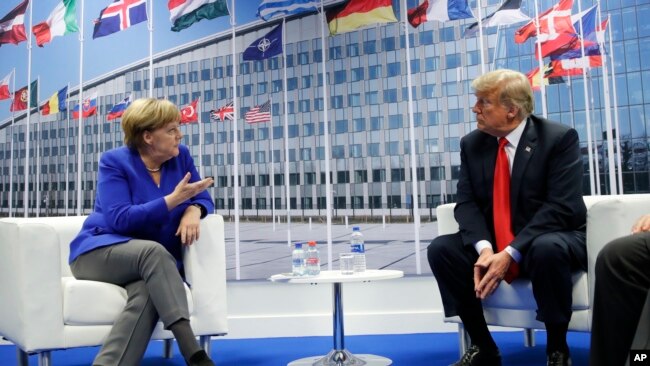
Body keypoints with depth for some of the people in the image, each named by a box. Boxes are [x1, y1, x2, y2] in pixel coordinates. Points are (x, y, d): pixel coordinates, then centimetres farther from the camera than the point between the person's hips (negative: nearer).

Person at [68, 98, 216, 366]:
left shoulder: (180, 156, 5)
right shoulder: (114, 161, -8)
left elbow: (203, 198, 9)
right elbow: (120, 219, -19)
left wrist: (194, 210, -16)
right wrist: (173, 199, -25)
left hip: (154, 262, 4)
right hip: (100, 252, -3)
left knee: (147, 293, -35)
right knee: (154, 250, -38)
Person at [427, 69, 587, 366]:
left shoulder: (559, 138, -12)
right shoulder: (472, 144, 2)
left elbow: (561, 207, -21)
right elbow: (466, 203, -4)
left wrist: (510, 253, -29)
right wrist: (484, 248, -24)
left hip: (554, 240, -4)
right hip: (494, 246, 5)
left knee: (547, 249, -38)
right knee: (441, 249, -18)